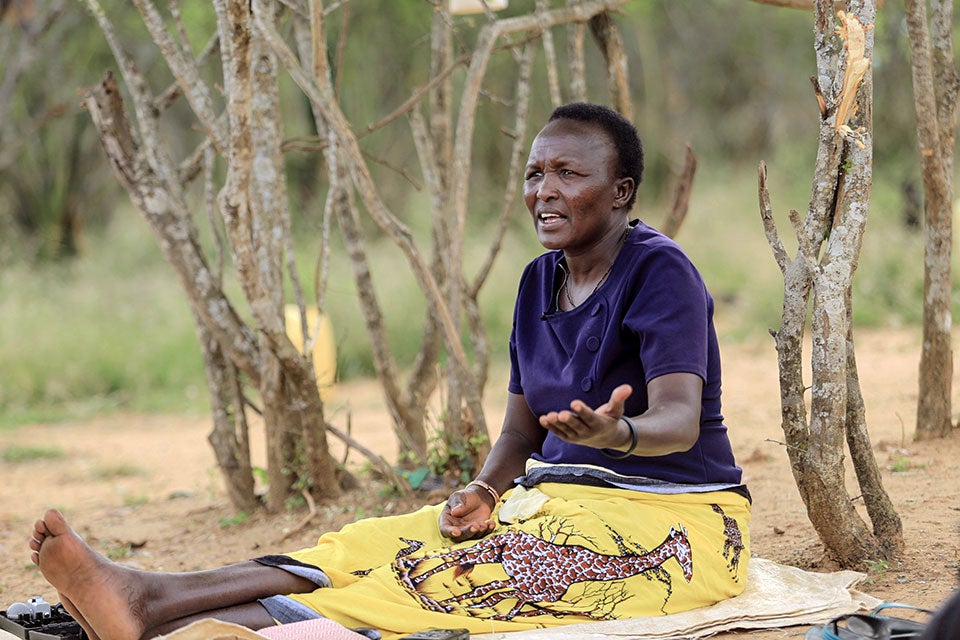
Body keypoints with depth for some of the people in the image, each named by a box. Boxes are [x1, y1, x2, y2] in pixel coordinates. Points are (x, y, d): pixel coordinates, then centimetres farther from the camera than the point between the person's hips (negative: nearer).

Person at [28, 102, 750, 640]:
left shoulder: (660, 272, -11)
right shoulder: (540, 281, 14)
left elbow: (680, 418, -25)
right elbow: (521, 432, 13)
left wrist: (614, 433, -48)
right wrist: (485, 493, -9)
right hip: (559, 499, 8)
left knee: (445, 576, -29)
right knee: (372, 545, -15)